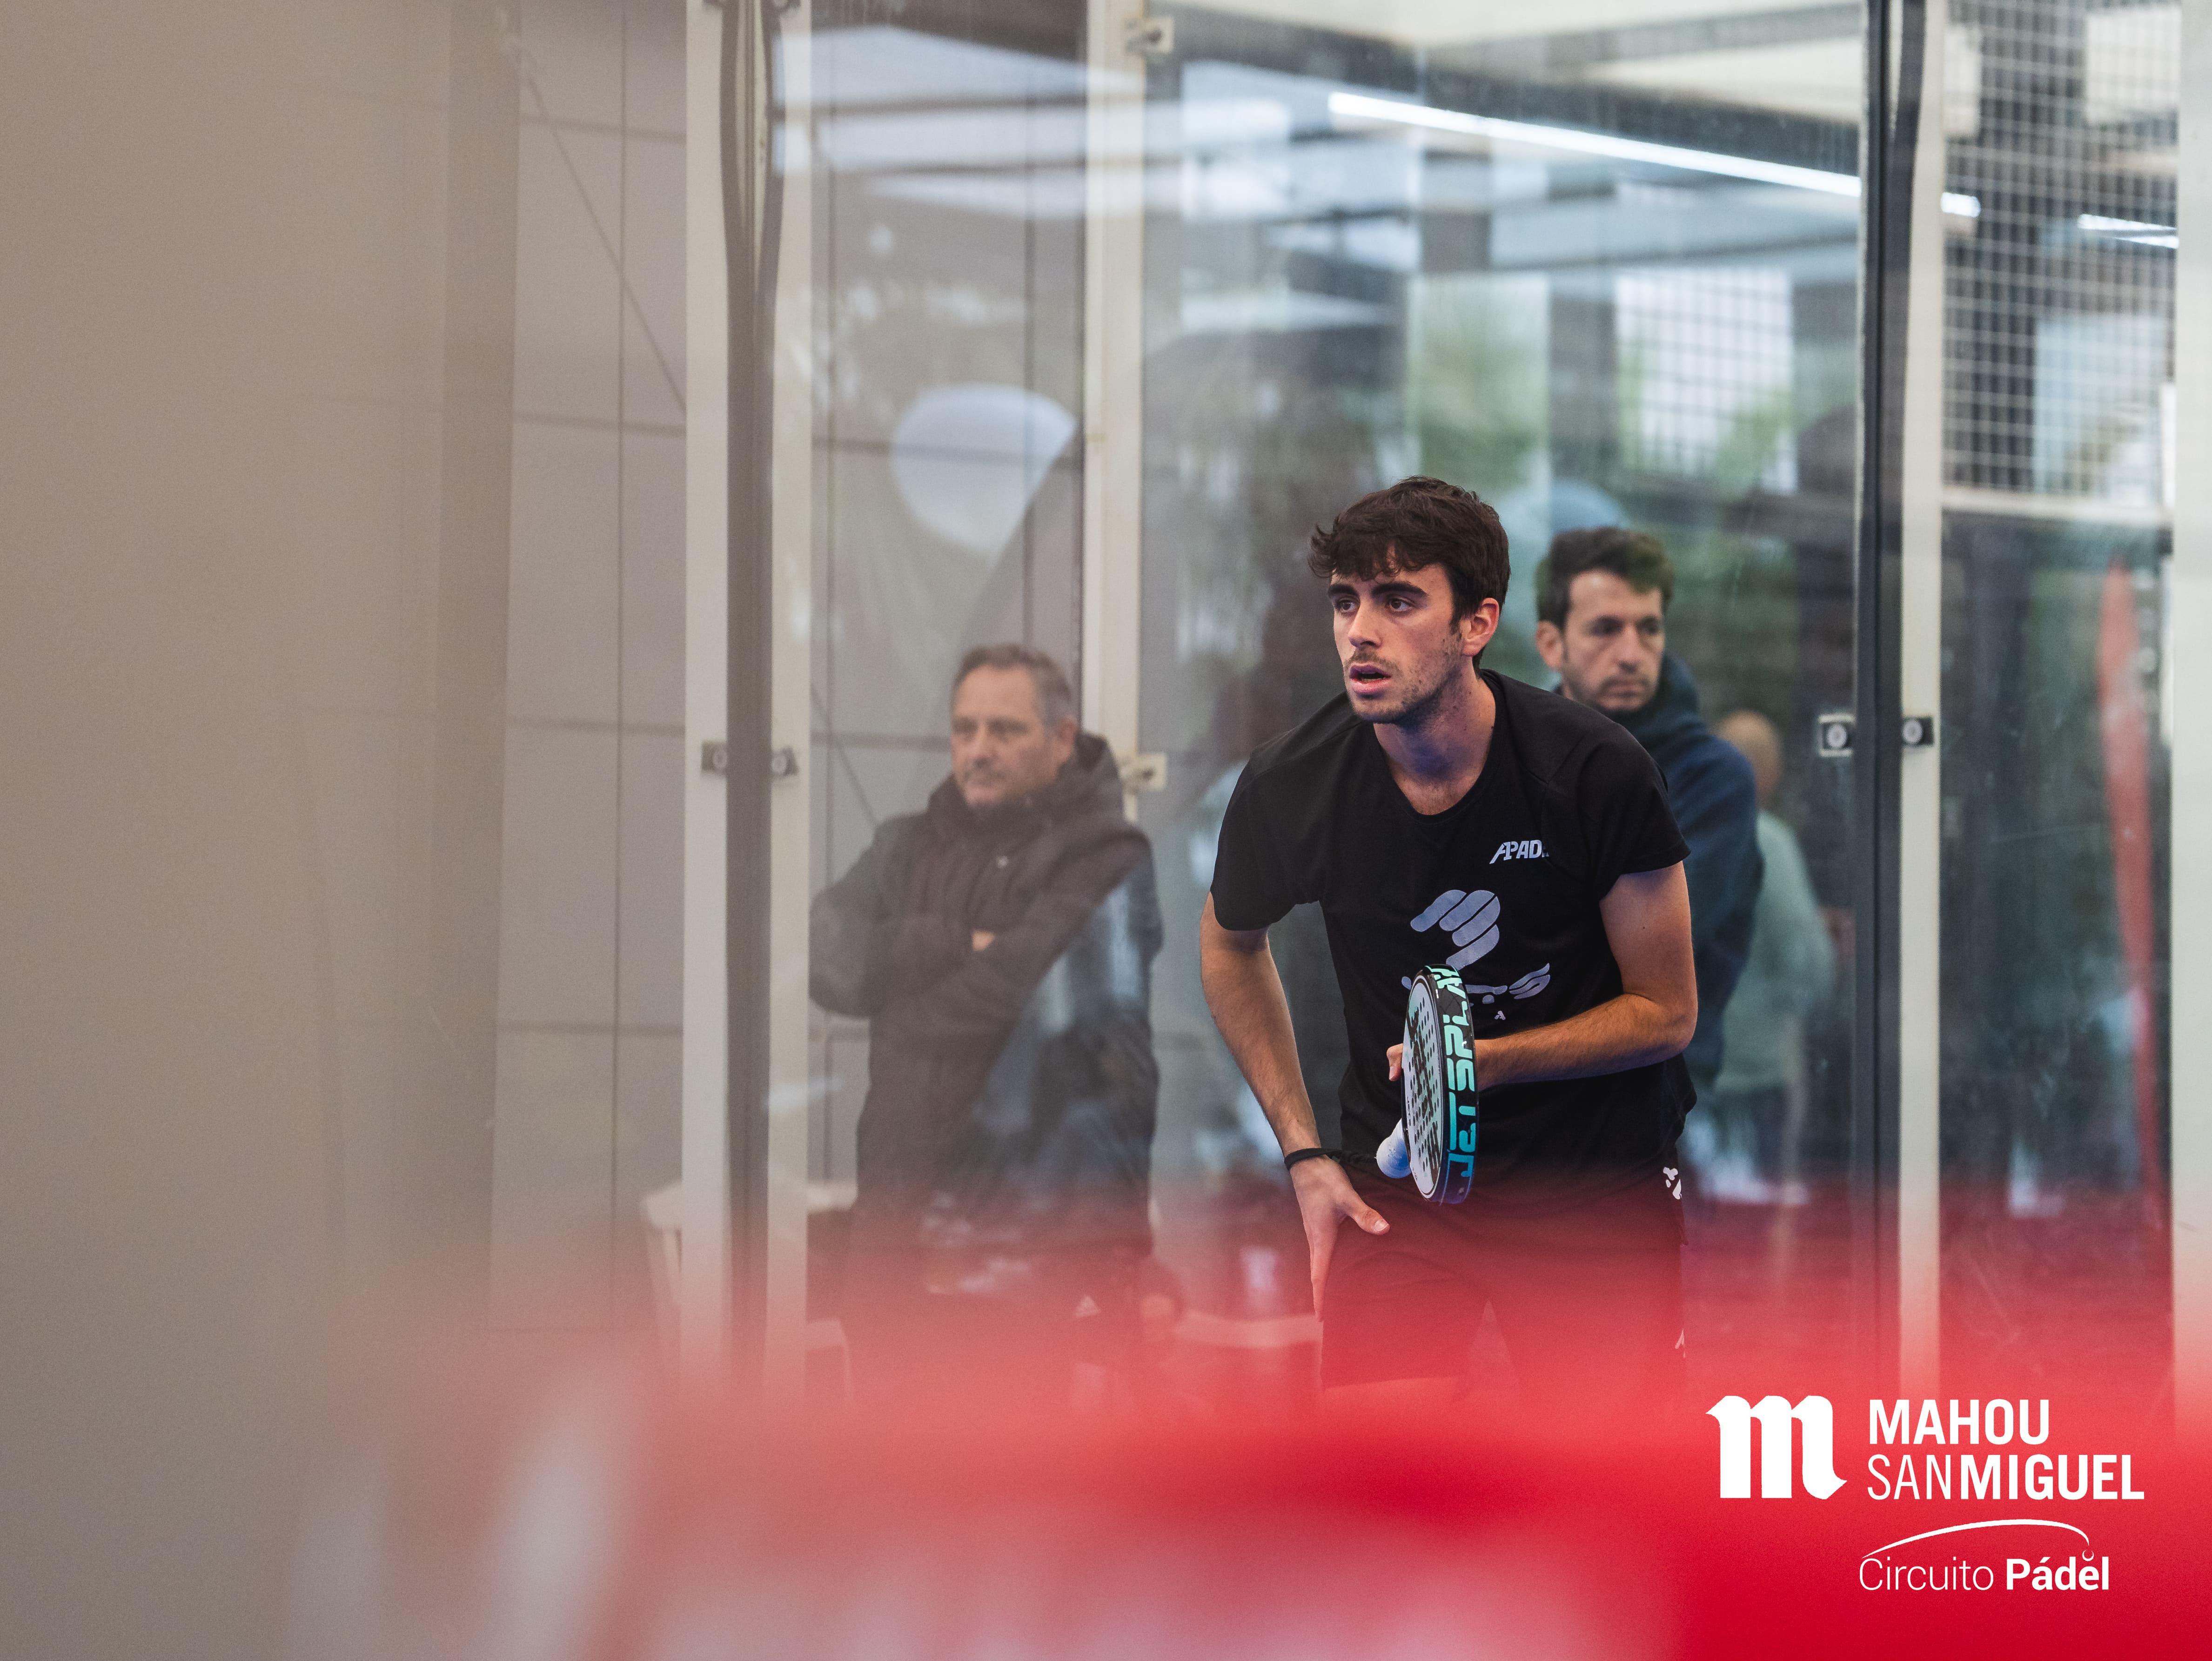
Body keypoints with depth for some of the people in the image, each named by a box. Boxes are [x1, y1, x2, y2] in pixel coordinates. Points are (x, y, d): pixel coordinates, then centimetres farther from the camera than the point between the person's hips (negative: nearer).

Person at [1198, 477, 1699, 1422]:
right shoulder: (1293, 786, -10)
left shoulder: (1595, 771, -15)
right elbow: (1231, 942, 14)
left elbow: (1666, 1010, -5)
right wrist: (1303, 1153, 7)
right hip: (1397, 1180, 1)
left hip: (1595, 1177, -1)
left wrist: (1489, 1060, -21)